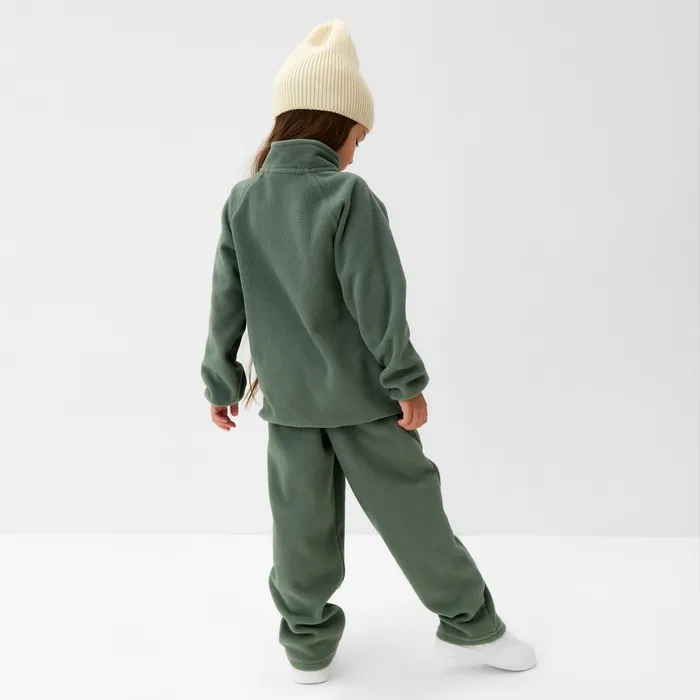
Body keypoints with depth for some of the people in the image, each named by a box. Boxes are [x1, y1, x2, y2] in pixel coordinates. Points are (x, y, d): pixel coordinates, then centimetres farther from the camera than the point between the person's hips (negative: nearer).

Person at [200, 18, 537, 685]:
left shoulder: (242, 200, -1)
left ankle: (308, 642, 27)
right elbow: (376, 301, -16)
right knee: (410, 509, 9)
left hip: (288, 395, 4)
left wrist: (220, 383, 13)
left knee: (302, 519, 14)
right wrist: (408, 381, -7)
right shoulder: (350, 195, -14)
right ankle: (469, 624, 25)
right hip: (362, 391, -3)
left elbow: (227, 304, 3)